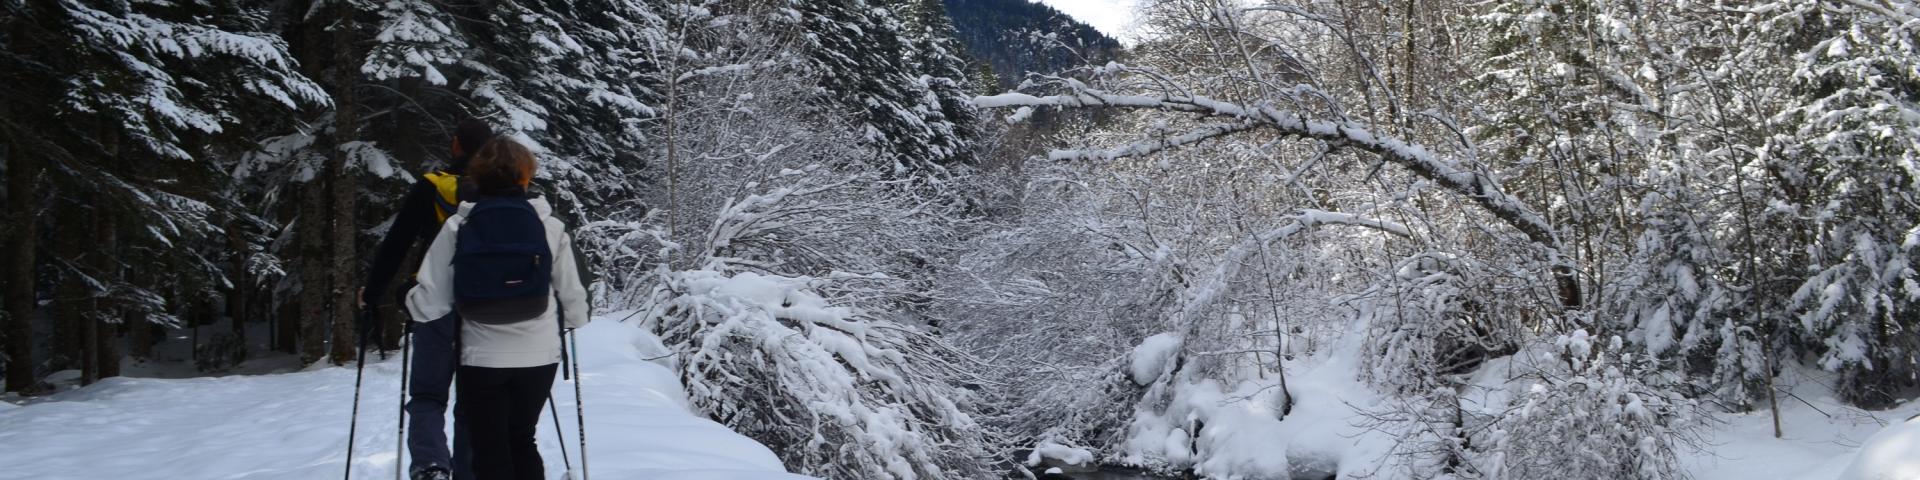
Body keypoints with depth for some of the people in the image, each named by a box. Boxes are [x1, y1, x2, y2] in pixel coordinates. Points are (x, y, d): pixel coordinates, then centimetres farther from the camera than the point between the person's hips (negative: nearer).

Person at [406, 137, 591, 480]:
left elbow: (431, 302, -7)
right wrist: (577, 321, 23)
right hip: (538, 358, 1)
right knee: (522, 441, 22)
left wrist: (408, 300, 16)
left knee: (490, 452, 9)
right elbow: (571, 292, 1)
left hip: (482, 359, -1)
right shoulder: (549, 226, -4)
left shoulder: (458, 226, -5)